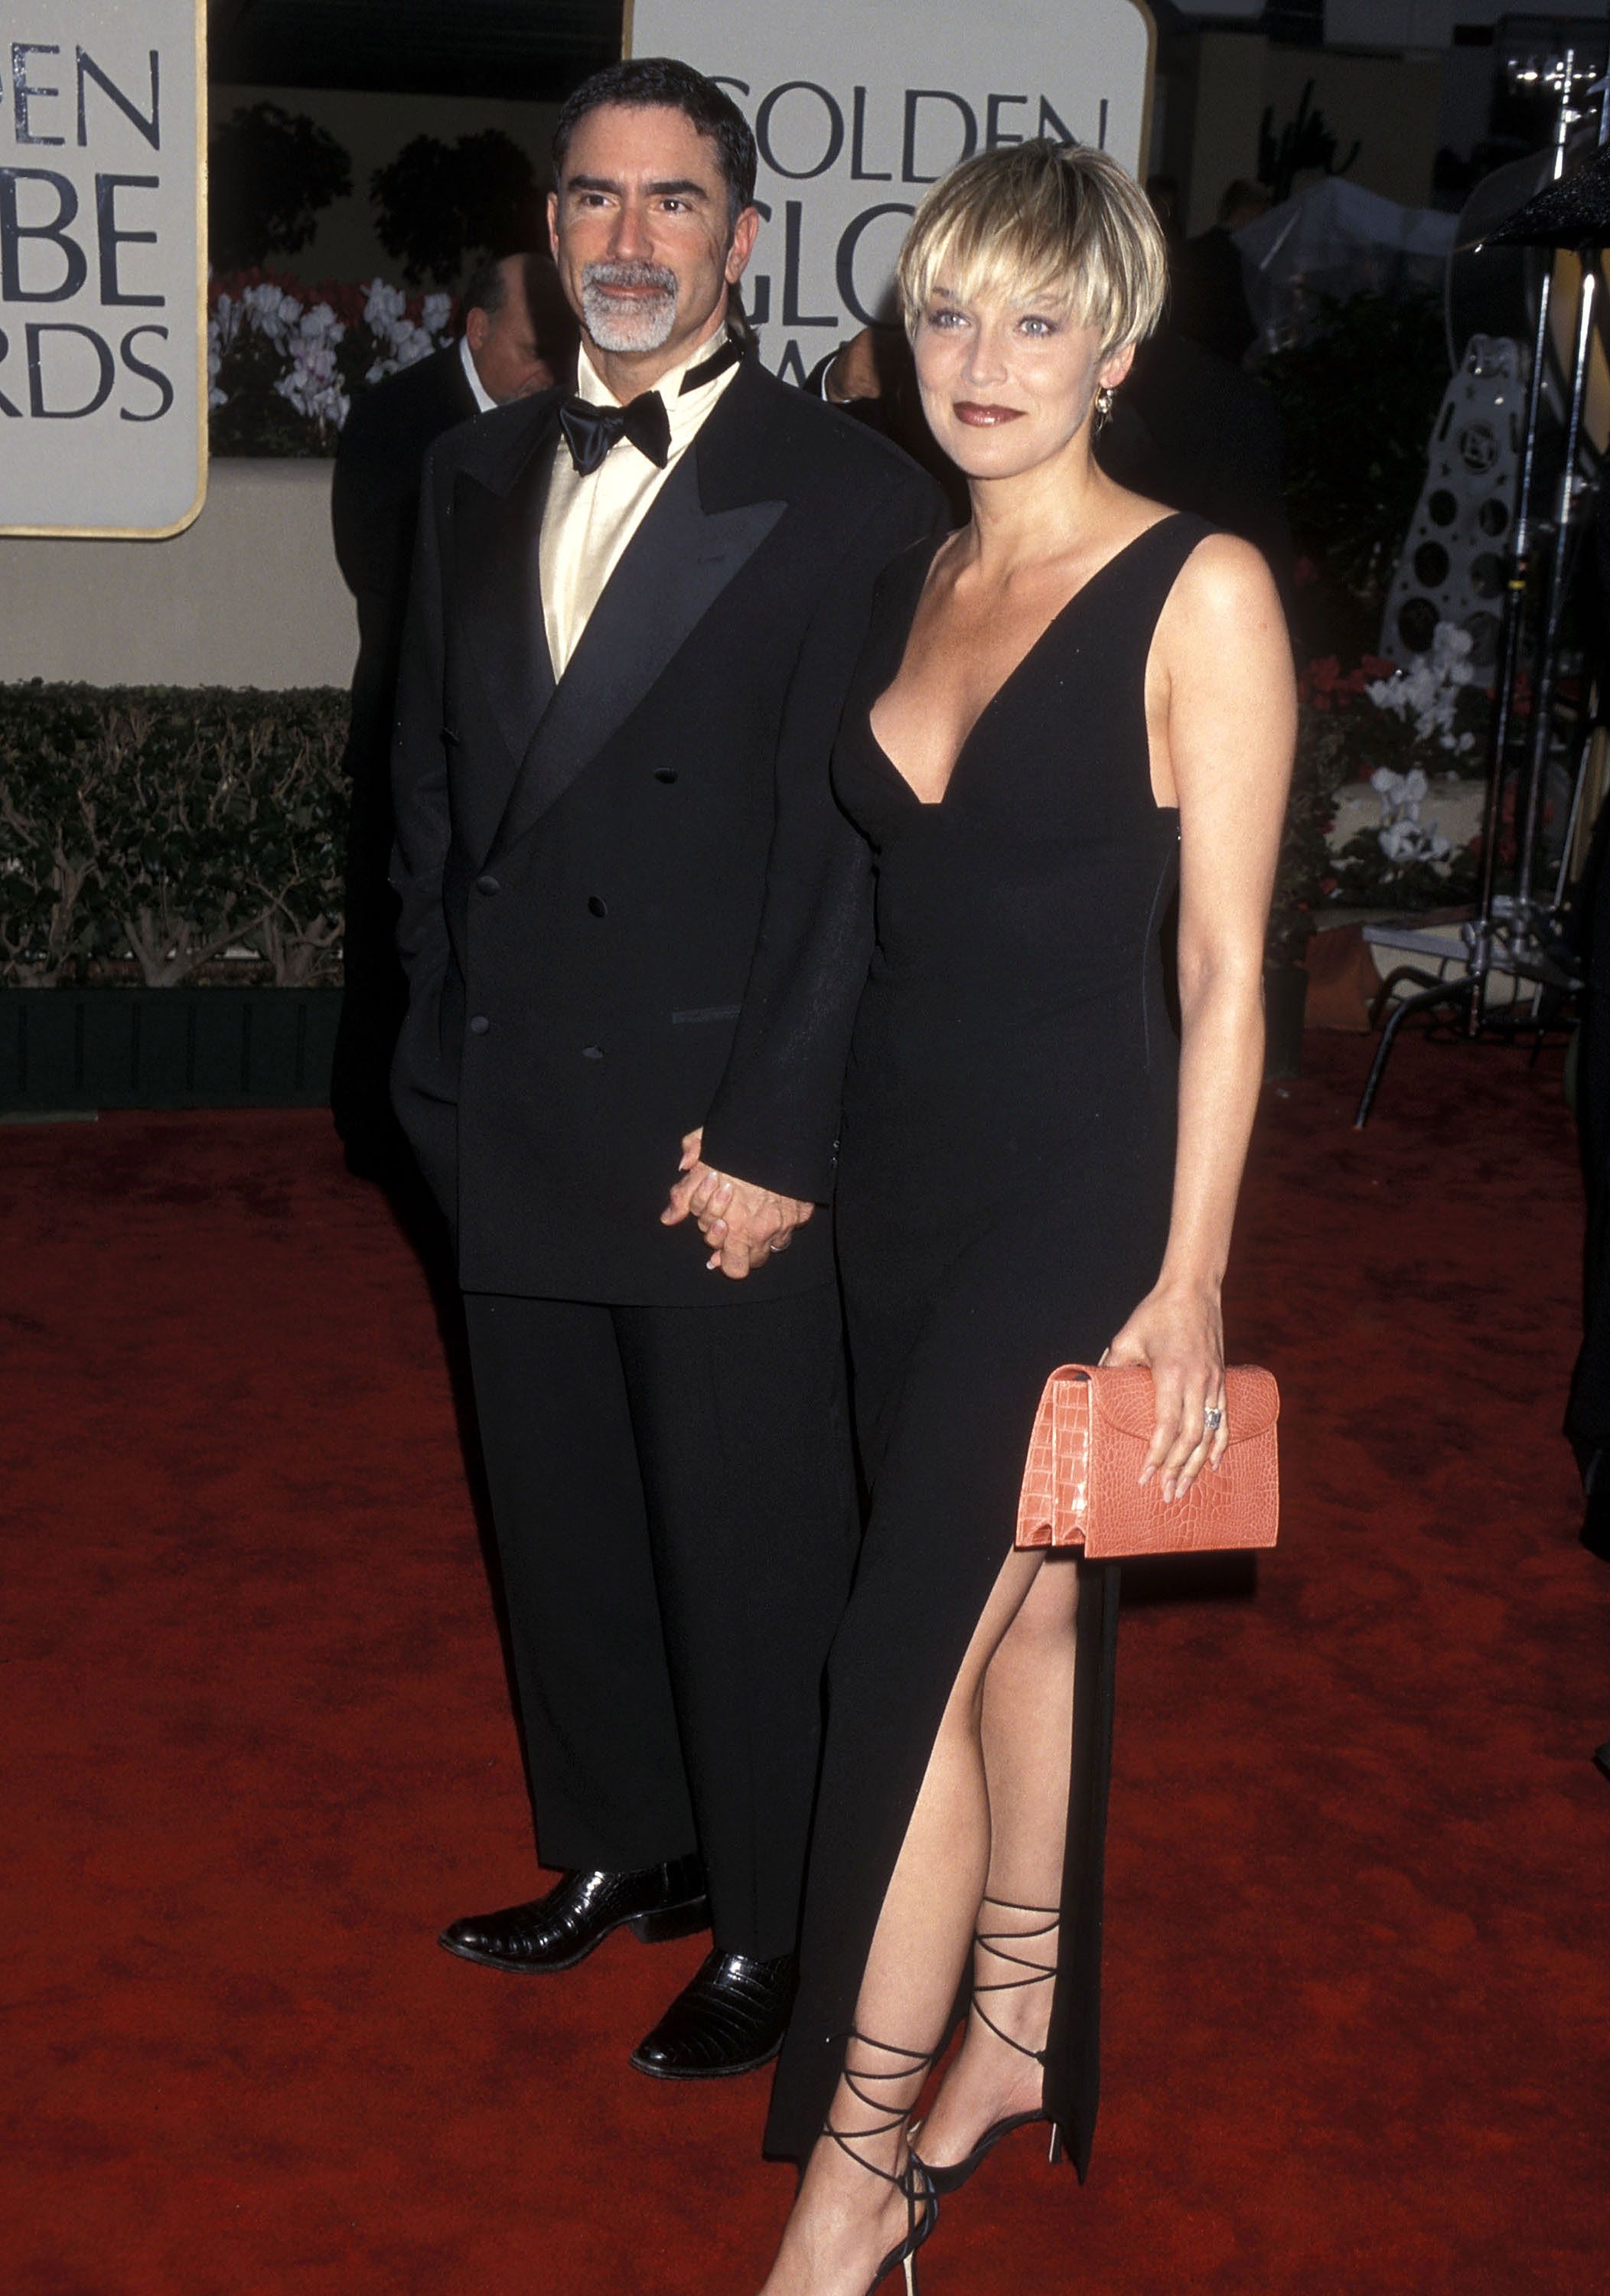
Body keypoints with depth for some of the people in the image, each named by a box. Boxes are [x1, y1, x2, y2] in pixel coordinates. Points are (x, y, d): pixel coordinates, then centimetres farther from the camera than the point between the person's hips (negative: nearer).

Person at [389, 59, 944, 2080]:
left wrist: (773, 1136, -14)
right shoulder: (476, 478, 12)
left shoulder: (848, 498, -7)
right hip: (518, 1129, 6)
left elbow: (856, 853, -11)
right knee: (559, 1516, 17)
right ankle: (616, 1847, 39)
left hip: (731, 1132, -5)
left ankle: (767, 1928, 26)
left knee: (753, 1550, 6)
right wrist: (443, 1061, 9)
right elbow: (431, 787, 14)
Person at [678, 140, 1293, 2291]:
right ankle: (1019, 2029, 32)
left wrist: (1189, 1280, -14)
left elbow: (1223, 969, -12)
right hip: (901, 1166, 6)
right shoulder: (908, 590, 9)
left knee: (914, 1651, -5)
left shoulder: (1200, 592, -10)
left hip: (1076, 1187, -6)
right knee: (1020, 1618, 16)